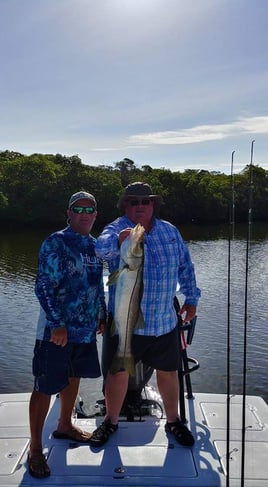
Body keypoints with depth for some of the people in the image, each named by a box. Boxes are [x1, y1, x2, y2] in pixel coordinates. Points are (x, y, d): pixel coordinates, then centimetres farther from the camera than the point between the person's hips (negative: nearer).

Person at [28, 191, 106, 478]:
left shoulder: (95, 245, 9)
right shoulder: (55, 243, -13)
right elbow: (43, 287, -17)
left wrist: (102, 316, 16)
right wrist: (58, 324, -19)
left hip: (85, 329, 7)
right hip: (56, 331, -7)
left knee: (73, 378, 21)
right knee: (45, 388, 2)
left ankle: (64, 426, 41)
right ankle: (35, 450, 16)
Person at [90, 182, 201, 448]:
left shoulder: (170, 231, 6)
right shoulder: (116, 229, -8)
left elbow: (185, 267, 14)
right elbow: (101, 247, -32)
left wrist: (191, 299, 13)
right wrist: (117, 240, -53)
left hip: (165, 320, 3)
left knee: (168, 371, 15)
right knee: (118, 371, 9)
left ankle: (173, 420, 37)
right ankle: (111, 421, 32)